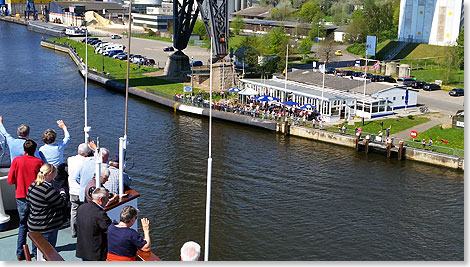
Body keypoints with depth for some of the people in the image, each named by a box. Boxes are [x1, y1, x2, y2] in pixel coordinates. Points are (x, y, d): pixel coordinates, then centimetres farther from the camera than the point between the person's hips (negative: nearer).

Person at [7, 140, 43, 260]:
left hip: (21, 198, 1)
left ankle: (20, 253, 13)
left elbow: (10, 180, -4)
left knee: (23, 225, 14)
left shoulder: (16, 161, -6)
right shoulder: (39, 162, -9)